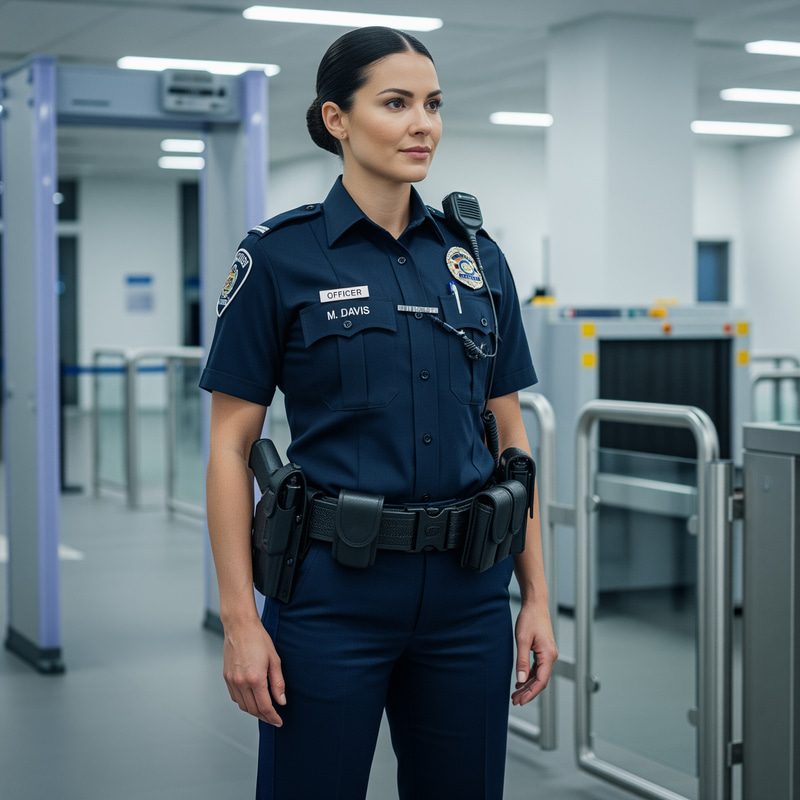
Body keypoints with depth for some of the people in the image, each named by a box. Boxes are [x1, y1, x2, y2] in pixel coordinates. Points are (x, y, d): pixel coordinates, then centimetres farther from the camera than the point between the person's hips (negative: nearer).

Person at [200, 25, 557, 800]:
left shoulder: (476, 257, 8)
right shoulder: (280, 256, -5)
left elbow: (509, 433, 10)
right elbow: (231, 446, -5)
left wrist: (537, 596, 5)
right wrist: (239, 619, -10)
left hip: (466, 588, 4)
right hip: (333, 587, -4)